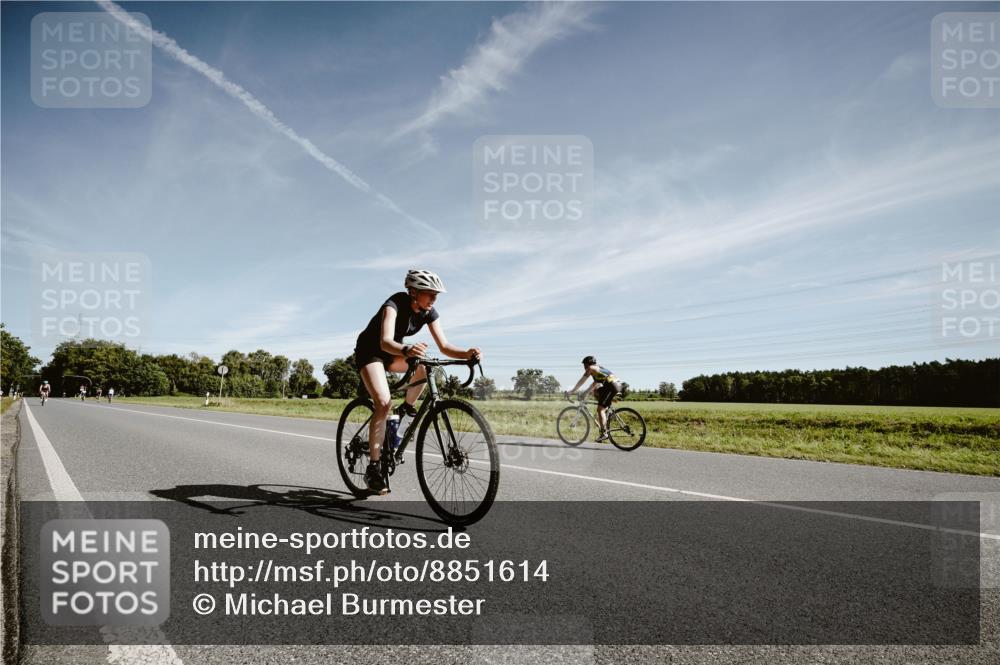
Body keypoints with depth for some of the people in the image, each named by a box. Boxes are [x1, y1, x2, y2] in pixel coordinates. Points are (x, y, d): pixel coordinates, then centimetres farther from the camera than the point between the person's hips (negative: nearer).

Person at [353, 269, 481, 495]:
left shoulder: (428, 312, -12)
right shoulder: (395, 304, -30)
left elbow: (444, 346, -16)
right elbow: (385, 341, -44)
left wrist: (467, 353, -36)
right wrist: (406, 350, -65)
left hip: (392, 353, 6)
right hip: (369, 351, -6)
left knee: (424, 366, -24)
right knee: (384, 402, -25)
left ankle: (408, 406, 5)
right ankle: (373, 467, -19)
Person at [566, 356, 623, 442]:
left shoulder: (591, 368, 3)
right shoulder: (598, 369, 29)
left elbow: (581, 382, 4)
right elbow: (594, 385, 37)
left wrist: (571, 392, 10)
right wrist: (584, 392, 38)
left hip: (612, 386, -9)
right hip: (618, 385, 9)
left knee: (600, 409, -7)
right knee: (596, 392, 27)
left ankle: (604, 433, -11)